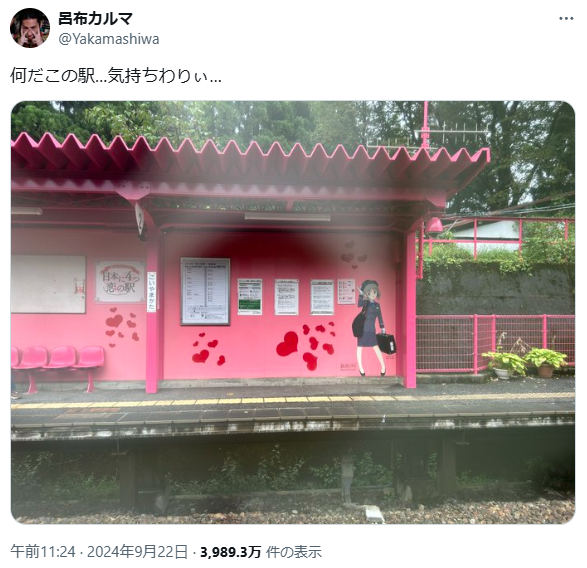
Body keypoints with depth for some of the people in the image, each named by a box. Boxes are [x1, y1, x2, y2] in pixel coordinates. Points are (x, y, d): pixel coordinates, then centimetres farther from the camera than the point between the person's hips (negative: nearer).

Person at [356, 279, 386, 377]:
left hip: (371, 331, 3)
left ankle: (383, 366, 16)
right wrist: (361, 294, -35)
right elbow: (359, 305, -29)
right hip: (362, 329, -3)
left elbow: (379, 316, 14)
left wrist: (382, 327, 14)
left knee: (376, 348, 3)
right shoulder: (365, 302, -6)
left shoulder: (377, 305, 7)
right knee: (360, 348, 5)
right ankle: (360, 368, 18)